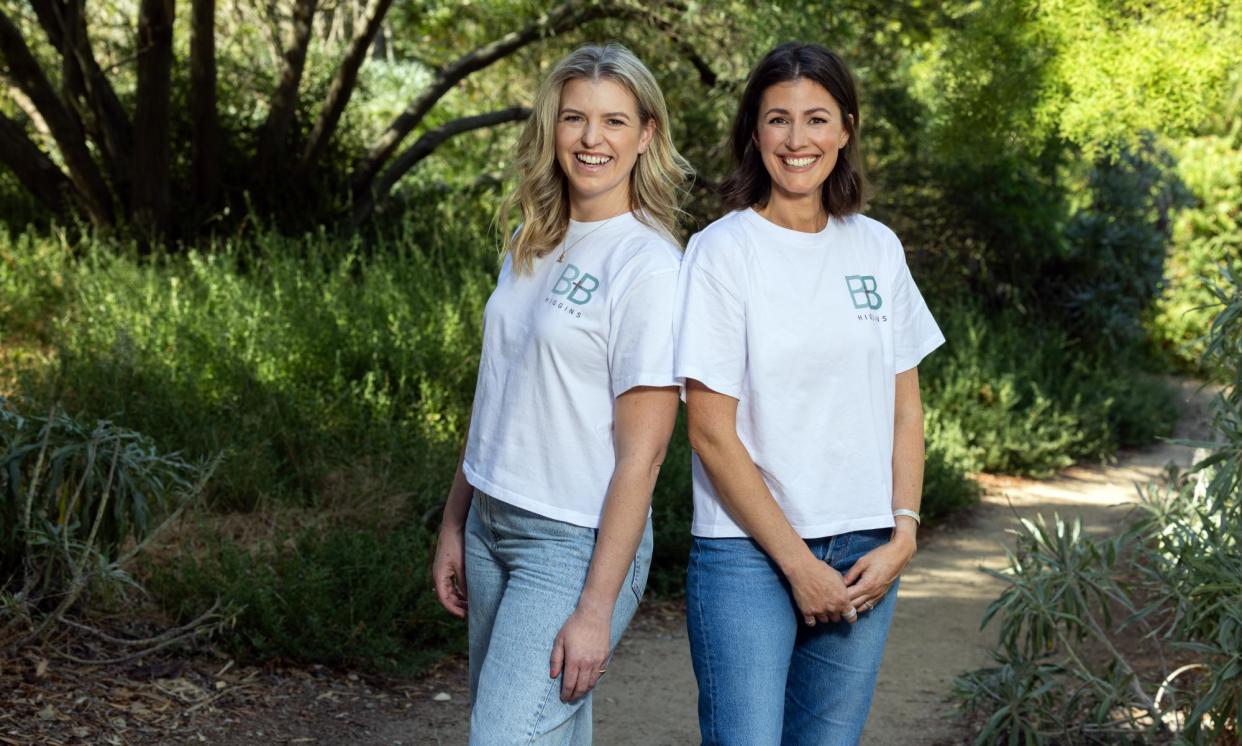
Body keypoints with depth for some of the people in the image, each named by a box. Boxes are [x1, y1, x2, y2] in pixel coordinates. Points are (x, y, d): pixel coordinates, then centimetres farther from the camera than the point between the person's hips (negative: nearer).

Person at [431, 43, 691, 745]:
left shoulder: (649, 265, -13)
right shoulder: (531, 246, 9)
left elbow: (641, 453, -16)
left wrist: (596, 608, -19)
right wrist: (455, 523, 15)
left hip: (577, 545, -7)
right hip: (492, 528, 7)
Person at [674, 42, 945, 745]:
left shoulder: (877, 248, 8)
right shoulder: (722, 251, -6)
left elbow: (905, 409, 12)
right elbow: (711, 431, -9)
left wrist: (902, 535, -1)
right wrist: (798, 563, -10)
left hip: (865, 554, 4)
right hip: (748, 554, -4)